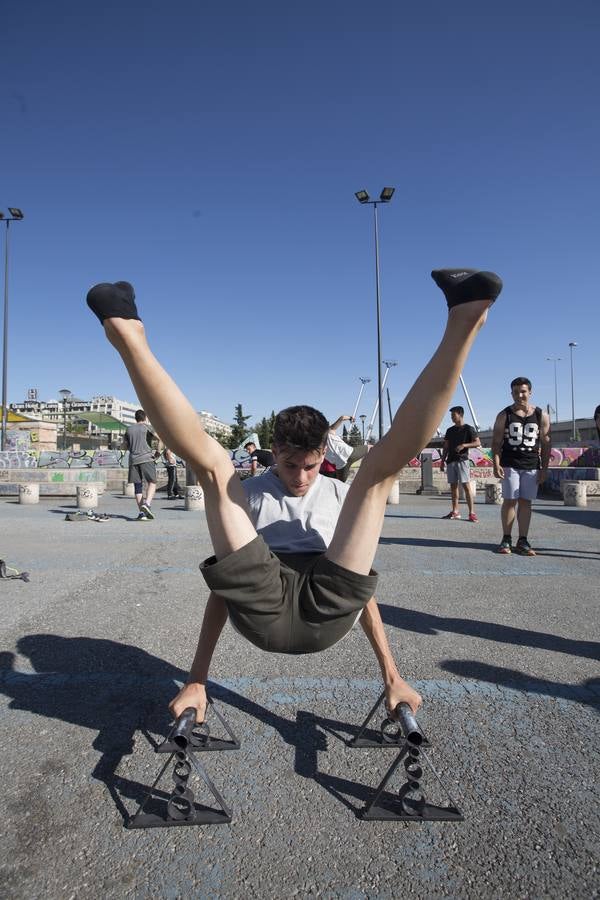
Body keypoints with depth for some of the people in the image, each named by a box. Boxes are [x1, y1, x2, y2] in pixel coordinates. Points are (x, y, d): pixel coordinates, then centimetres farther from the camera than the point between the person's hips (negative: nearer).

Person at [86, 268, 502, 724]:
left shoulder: (341, 494, 26)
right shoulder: (250, 493, 22)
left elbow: (359, 582, 23)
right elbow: (226, 580, 18)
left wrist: (392, 676, 17)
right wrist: (195, 681, 11)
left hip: (328, 609, 1)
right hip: (262, 606, 0)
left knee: (379, 466, -5)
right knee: (214, 464, -7)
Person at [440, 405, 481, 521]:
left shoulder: (468, 429, 1)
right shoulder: (450, 430, 16)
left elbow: (478, 443, -4)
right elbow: (445, 447, 18)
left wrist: (464, 445, -17)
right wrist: (443, 461, 10)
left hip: (462, 460, -6)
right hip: (451, 461, 6)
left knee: (466, 486, -11)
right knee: (453, 486, 6)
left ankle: (471, 513, -12)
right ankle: (455, 512, 12)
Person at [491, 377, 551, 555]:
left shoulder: (541, 416, 6)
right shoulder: (504, 415, 2)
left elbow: (546, 444, 6)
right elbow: (496, 442, 0)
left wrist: (544, 469, 1)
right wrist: (496, 464, -11)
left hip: (532, 466, 1)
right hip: (510, 465, -1)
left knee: (525, 502, 3)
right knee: (510, 500, -2)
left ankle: (523, 541, 8)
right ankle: (506, 539, 7)